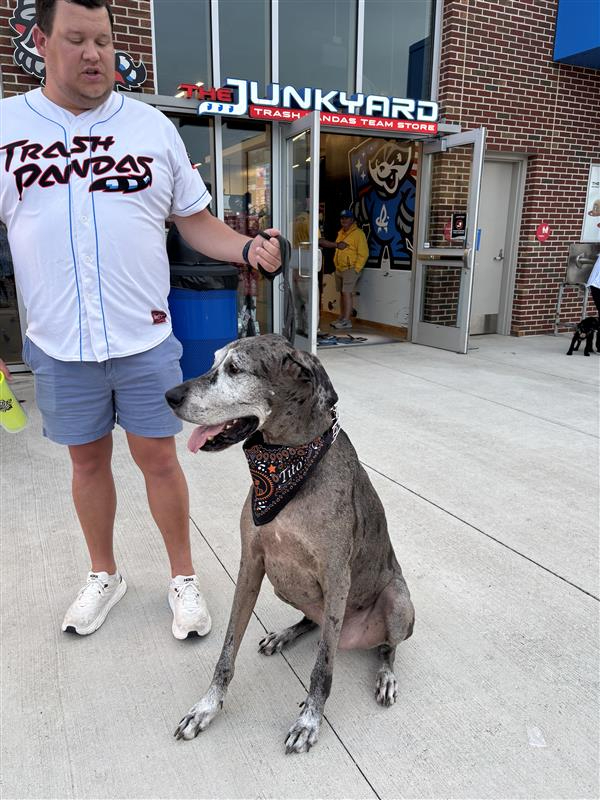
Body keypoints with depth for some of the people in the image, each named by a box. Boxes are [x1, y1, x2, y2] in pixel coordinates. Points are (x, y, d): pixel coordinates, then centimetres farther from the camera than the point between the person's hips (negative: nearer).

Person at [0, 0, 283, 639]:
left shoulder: (151, 126, 4)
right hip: (59, 347, 1)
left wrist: (248, 249, -11)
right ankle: (103, 575, 36)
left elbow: (195, 220, 8)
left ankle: (183, 577, 27)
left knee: (157, 458, 7)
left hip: (145, 340, -1)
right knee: (87, 460, 14)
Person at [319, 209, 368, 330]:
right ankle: (342, 318, 15)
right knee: (342, 293, 10)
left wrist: (355, 269, -16)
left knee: (347, 293, -11)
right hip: (339, 269, 8)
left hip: (350, 269, -8)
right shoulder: (341, 232, 16)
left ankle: (347, 320, -9)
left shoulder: (358, 233, -9)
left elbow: (363, 254, -13)